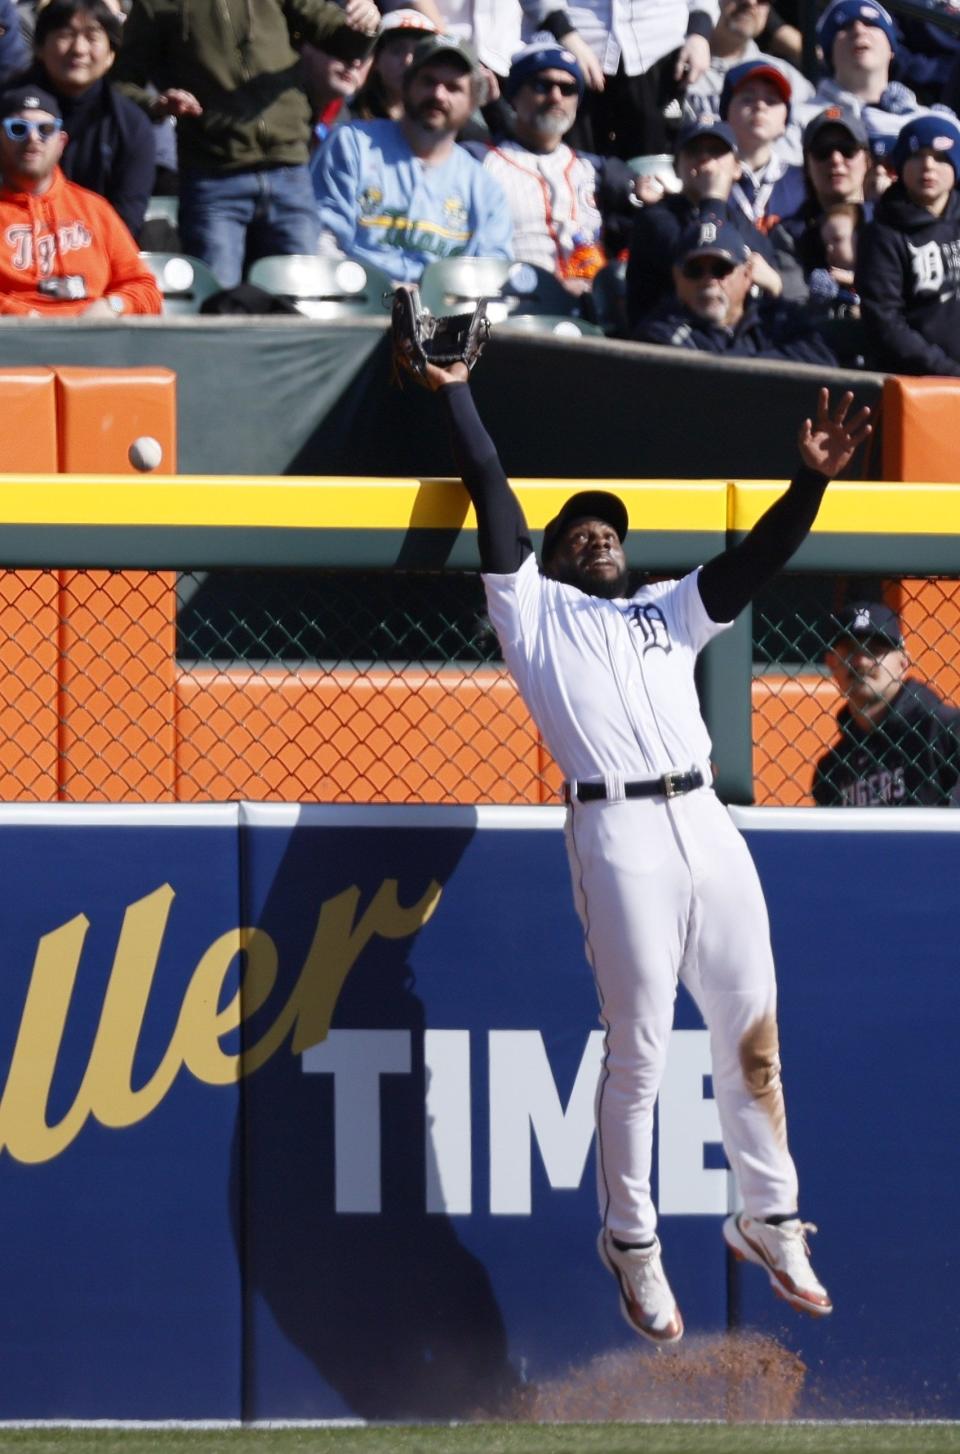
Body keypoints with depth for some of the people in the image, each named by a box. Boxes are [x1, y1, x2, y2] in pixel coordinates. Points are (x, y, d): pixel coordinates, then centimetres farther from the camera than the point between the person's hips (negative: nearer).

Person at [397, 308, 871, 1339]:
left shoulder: (668, 612, 28)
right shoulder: (536, 611, 18)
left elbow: (754, 561, 17)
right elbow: (492, 496, 14)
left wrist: (811, 480, 5)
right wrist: (454, 393, 12)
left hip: (708, 825, 4)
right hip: (618, 831, -4)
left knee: (752, 1037, 3)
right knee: (636, 1052, -5)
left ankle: (768, 1221, 13)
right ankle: (631, 1245, 4)